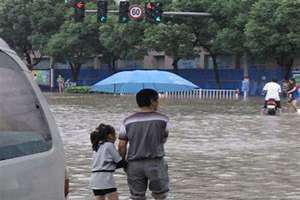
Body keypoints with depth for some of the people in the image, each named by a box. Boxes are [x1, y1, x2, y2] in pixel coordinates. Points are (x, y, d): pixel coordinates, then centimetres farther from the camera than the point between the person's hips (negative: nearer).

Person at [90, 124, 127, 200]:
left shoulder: (97, 146, 18)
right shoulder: (109, 145, -4)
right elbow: (119, 162, -2)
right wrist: (126, 164, 18)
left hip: (95, 178, 8)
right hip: (105, 177, -8)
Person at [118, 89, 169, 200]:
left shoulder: (128, 121, 1)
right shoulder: (162, 120, -4)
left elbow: (122, 145, -1)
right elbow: (163, 140, 7)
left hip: (134, 164, 2)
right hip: (155, 162, -2)